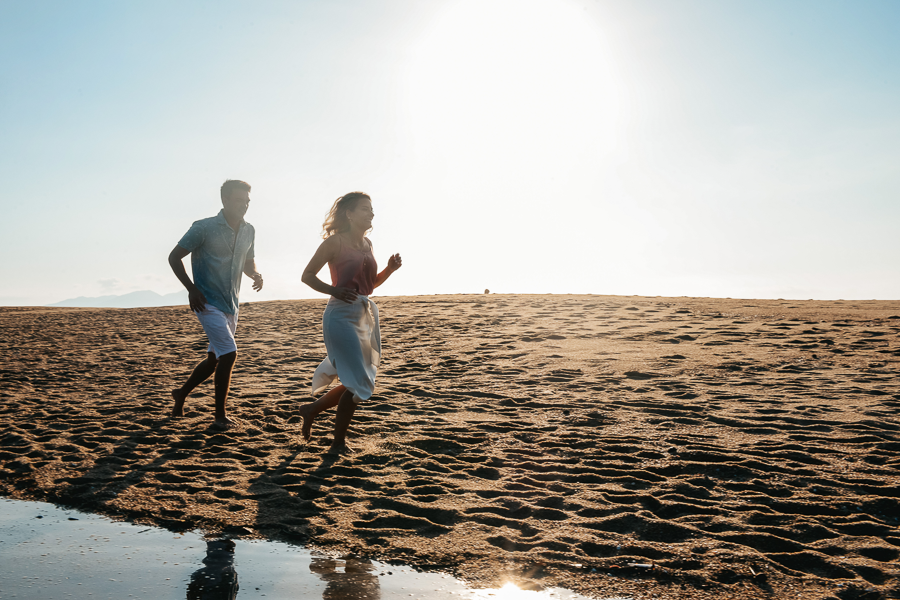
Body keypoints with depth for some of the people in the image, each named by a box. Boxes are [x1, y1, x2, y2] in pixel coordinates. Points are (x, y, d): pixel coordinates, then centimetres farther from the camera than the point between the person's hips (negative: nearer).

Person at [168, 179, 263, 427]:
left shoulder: (249, 232, 8)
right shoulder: (204, 228, -10)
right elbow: (174, 257, -4)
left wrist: (255, 275, -2)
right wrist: (191, 288, -13)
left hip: (231, 306, 7)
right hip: (207, 303, -7)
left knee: (214, 359, 14)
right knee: (229, 353, -15)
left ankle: (181, 393, 37)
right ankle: (220, 414, -2)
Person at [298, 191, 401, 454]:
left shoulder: (367, 244, 12)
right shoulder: (335, 242, -8)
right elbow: (307, 275, -7)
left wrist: (390, 269, 2)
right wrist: (334, 290, -21)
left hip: (366, 314, 8)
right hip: (342, 315, -8)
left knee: (357, 383, 13)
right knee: (358, 383, -7)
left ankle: (312, 409, 33)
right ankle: (339, 443, 8)